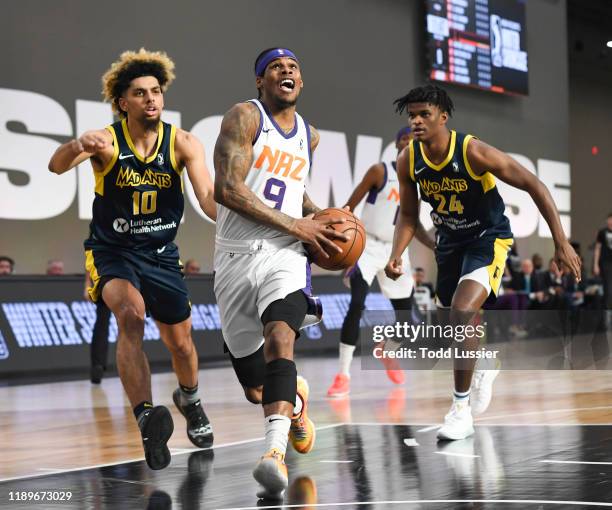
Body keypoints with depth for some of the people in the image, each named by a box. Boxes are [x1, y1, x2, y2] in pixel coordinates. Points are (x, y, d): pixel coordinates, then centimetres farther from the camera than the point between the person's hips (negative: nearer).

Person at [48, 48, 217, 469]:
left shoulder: (183, 144, -12)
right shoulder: (106, 141, -18)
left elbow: (208, 196, -24)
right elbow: (56, 166, -36)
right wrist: (78, 146, -60)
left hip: (162, 254, 3)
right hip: (112, 252, -3)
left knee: (181, 342, 13)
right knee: (131, 313, -33)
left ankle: (190, 400, 46)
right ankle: (146, 417, -37)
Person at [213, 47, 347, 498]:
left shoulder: (309, 136, 16)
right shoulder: (245, 116, -3)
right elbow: (227, 189, -15)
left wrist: (321, 217, 15)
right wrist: (296, 224, -14)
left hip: (283, 256, 2)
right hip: (235, 258, -2)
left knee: (279, 341, -29)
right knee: (255, 388, 6)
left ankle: (276, 452, -40)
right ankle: (296, 397, 41)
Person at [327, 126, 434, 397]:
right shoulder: (380, 171, -11)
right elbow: (349, 208, -10)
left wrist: (437, 248, 3)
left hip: (396, 250, 6)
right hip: (368, 245, -6)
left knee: (405, 314, 10)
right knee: (357, 305, -24)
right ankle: (343, 375, -20)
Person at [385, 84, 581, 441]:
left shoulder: (474, 152, -28)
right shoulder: (408, 160, -13)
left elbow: (535, 186, -21)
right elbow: (409, 215, 1)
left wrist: (561, 243, -21)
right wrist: (397, 255, -17)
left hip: (488, 238, -6)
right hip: (450, 240, 6)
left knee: (462, 312, -26)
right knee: (456, 317, 20)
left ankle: (462, 411, -17)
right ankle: (485, 365, 54)